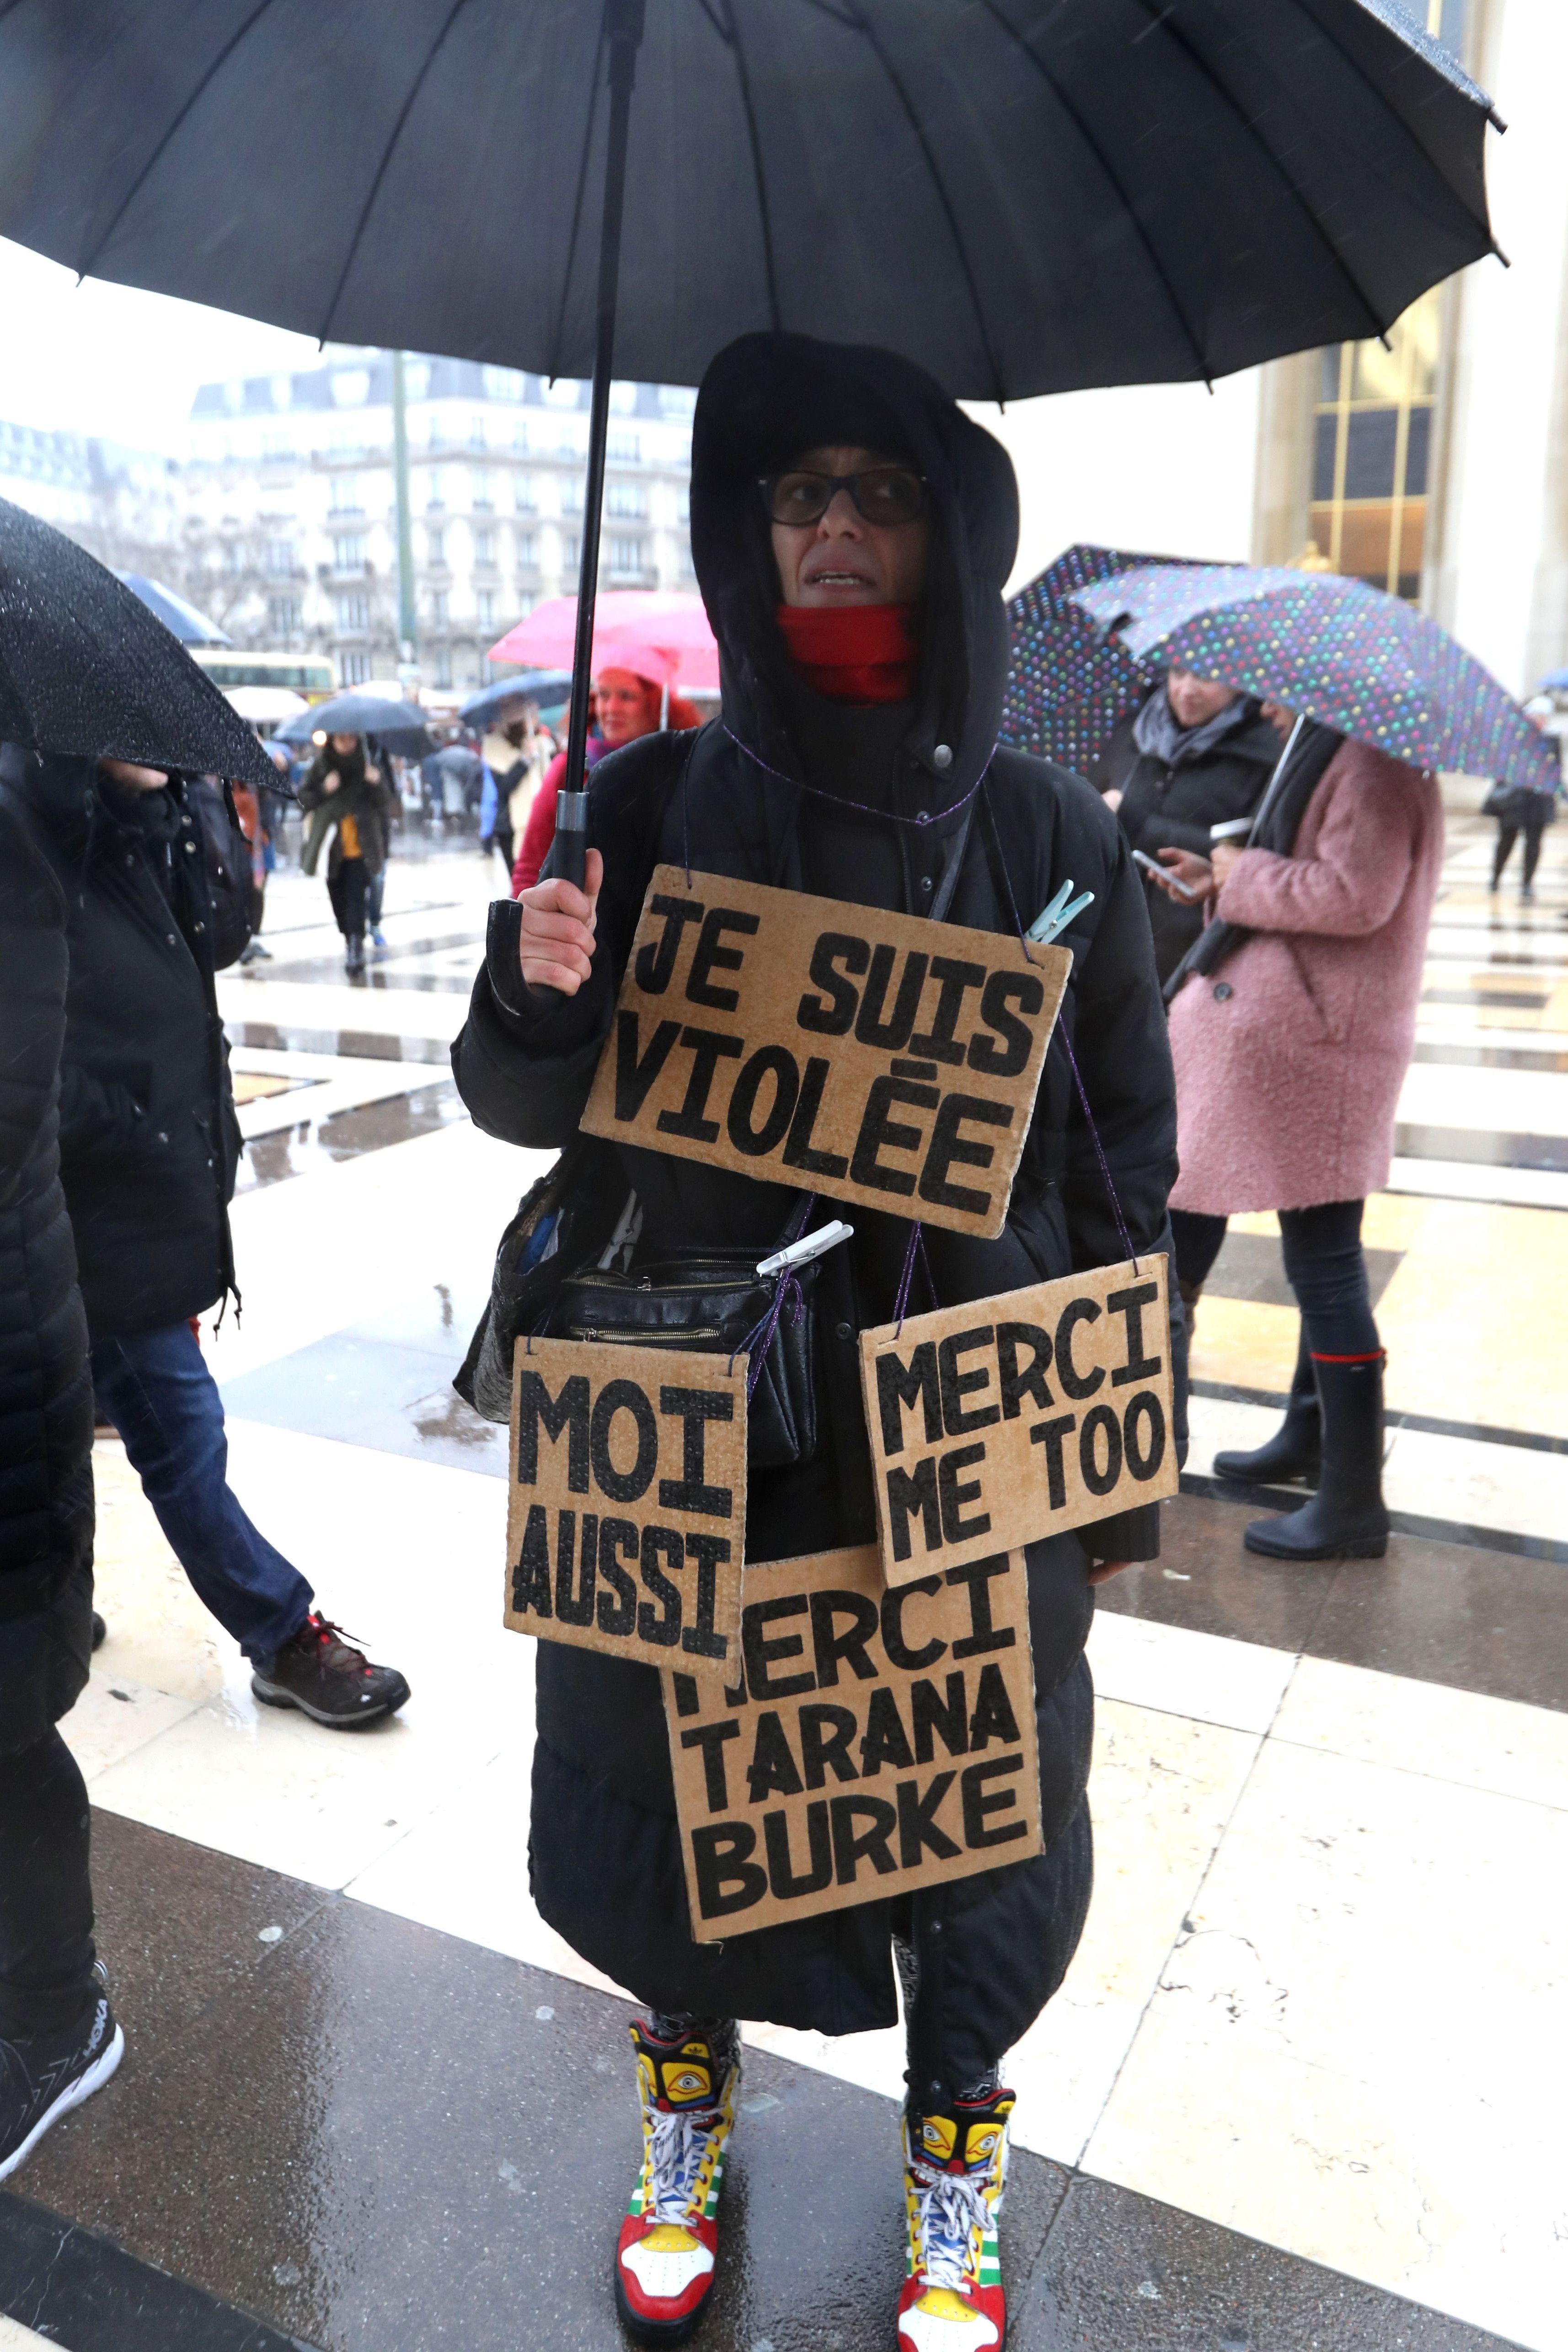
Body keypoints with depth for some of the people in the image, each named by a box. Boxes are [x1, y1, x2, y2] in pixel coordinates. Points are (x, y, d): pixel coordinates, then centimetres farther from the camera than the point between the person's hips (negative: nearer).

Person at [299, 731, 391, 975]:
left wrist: (376, 784, -20)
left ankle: (356, 943, -16)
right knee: (338, 898, 9)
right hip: (333, 851, 2)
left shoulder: (366, 766, 2)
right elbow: (304, 798, -1)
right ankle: (350, 941, 24)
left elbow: (386, 806, -1)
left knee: (357, 896, -13)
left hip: (360, 848, -2)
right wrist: (324, 789, -18)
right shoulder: (321, 766, 3)